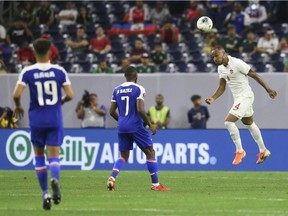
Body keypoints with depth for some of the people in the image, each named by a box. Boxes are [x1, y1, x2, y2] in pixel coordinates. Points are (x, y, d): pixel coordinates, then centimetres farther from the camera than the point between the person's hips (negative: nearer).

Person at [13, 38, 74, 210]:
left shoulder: (28, 72, -5)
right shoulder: (59, 71, -2)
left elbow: (16, 94, -12)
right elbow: (70, 95, -4)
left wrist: (18, 106, 8)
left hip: (37, 119, 0)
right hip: (55, 119, 0)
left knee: (39, 155, 15)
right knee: (54, 155, 2)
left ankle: (45, 193, 9)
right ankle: (55, 178, -32)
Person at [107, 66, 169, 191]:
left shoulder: (117, 90, 9)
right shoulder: (138, 89, -8)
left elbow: (112, 111, 11)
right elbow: (140, 110, -17)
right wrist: (150, 125, -6)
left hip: (122, 127, 5)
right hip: (135, 126, -5)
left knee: (123, 156, 15)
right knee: (150, 153, 6)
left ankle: (112, 178, -10)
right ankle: (155, 184, 5)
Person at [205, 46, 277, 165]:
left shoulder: (237, 63, -19)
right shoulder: (220, 68, 6)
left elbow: (254, 75, -13)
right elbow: (222, 87, 10)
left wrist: (268, 89, -8)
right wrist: (213, 98, -7)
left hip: (245, 96, -9)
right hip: (237, 98, 9)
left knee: (229, 122, -18)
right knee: (249, 124, 20)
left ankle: (240, 151, -5)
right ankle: (263, 151, 34)